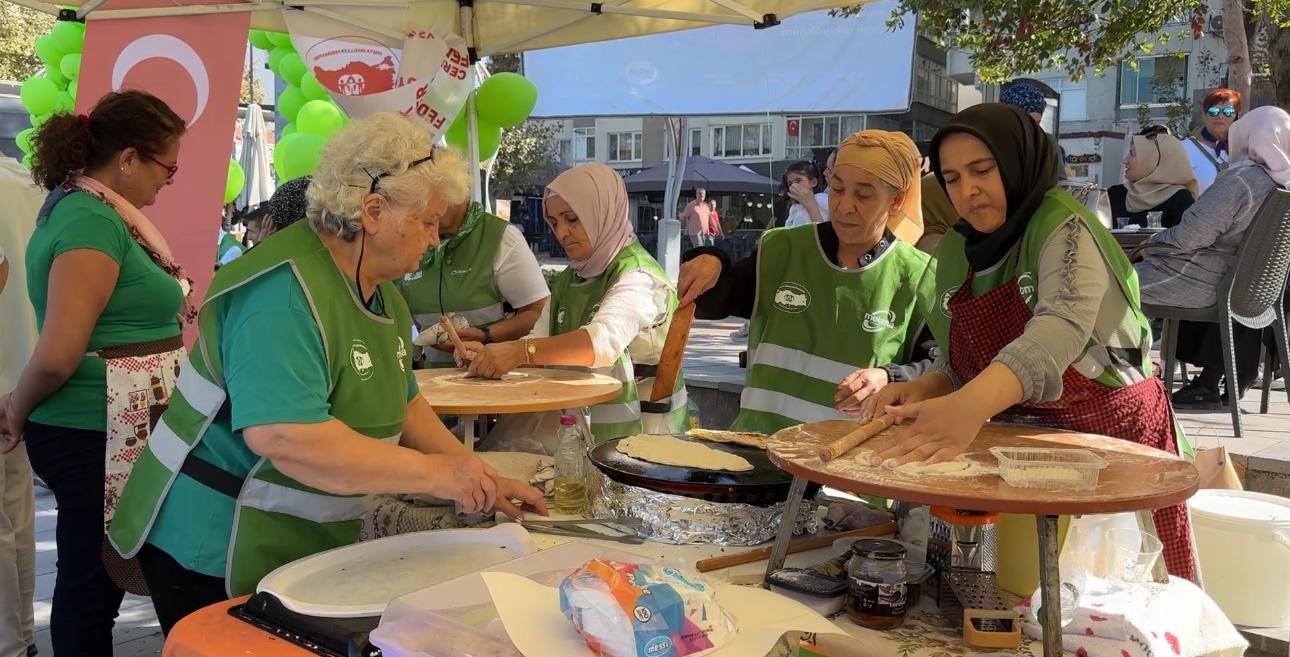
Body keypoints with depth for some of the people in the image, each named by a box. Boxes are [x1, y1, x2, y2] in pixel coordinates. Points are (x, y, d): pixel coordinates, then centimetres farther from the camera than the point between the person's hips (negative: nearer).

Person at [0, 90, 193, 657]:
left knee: (93, 580, 17)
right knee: (92, 584, 4)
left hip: (110, 430, 9)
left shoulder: (83, 207, 13)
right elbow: (58, 354, -24)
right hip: (100, 437, -9)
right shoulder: (93, 221, -18)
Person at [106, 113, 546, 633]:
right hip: (220, 550, -9)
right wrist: (431, 473, -30)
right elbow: (285, 437, -35)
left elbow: (402, 405, 11)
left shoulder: (381, 293, 4)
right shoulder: (284, 293, -25)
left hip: (316, 546, 9)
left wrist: (479, 479, -1)